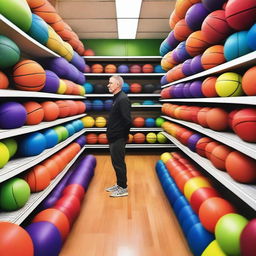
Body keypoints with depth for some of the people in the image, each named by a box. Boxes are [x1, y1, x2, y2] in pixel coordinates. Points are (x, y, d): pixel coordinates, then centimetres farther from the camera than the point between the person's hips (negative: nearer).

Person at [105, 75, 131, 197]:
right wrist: (111, 132, 11)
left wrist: (123, 134, -12)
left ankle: (123, 188, 15)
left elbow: (127, 120, -22)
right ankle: (119, 184, 32)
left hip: (118, 138, -9)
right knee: (116, 162, 18)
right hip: (114, 137, 9)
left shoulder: (123, 99, -17)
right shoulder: (116, 98, 13)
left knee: (119, 163, 1)